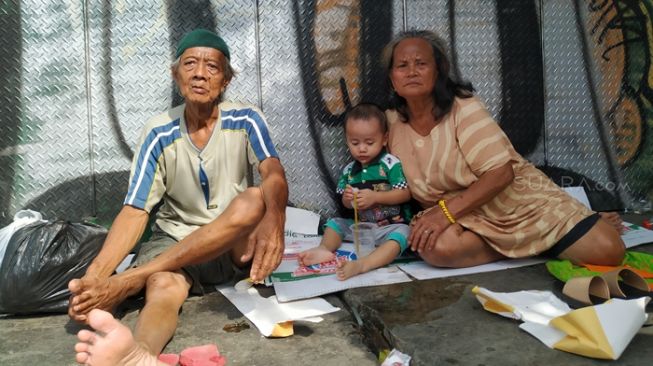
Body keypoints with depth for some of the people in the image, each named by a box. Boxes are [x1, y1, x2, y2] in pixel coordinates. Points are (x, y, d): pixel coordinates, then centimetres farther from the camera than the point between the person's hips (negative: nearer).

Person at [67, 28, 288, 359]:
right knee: (163, 290, -35)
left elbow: (275, 176, -24)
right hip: (174, 242, 1)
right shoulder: (159, 134, -6)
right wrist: (94, 274, -28)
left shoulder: (245, 121, -7)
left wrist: (274, 218, -49)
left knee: (253, 201, -35)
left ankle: (126, 284, -32)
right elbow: (135, 211, -11)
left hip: (238, 245, 0)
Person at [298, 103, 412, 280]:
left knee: (400, 235, -35)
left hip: (392, 225, -6)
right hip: (361, 225, 6)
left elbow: (405, 194, -16)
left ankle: (362, 264, -53)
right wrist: (347, 199, -14)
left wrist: (374, 197, -23)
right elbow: (347, 205, 11)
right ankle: (324, 249, -23)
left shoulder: (391, 164, -10)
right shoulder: (349, 170, 5)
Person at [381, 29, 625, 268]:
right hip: (466, 220, 2)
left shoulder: (463, 107, -14)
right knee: (436, 246, -35)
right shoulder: (391, 121, -3)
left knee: (607, 250, -15)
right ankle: (520, 246, -8)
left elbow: (501, 173, -21)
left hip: (518, 202, -2)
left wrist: (446, 212, -30)